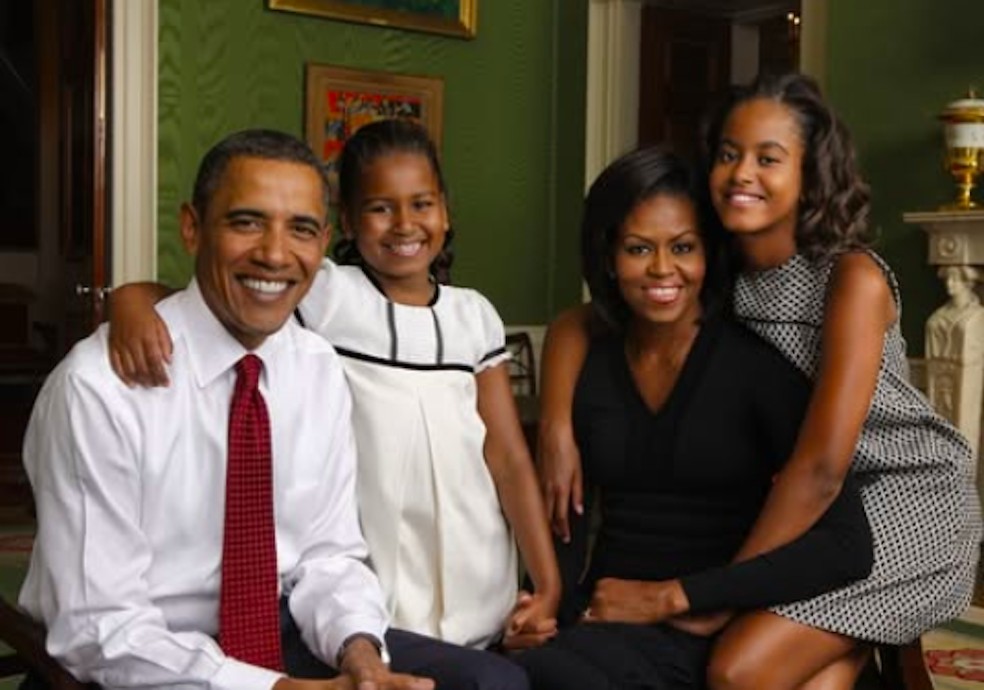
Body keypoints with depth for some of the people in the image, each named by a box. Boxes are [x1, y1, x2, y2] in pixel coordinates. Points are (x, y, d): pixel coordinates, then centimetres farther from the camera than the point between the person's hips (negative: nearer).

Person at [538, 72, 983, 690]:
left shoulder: (852, 277, -21)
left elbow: (822, 465, -26)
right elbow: (576, 325, 3)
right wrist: (557, 431, -14)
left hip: (909, 496, -4)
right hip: (810, 505, 4)